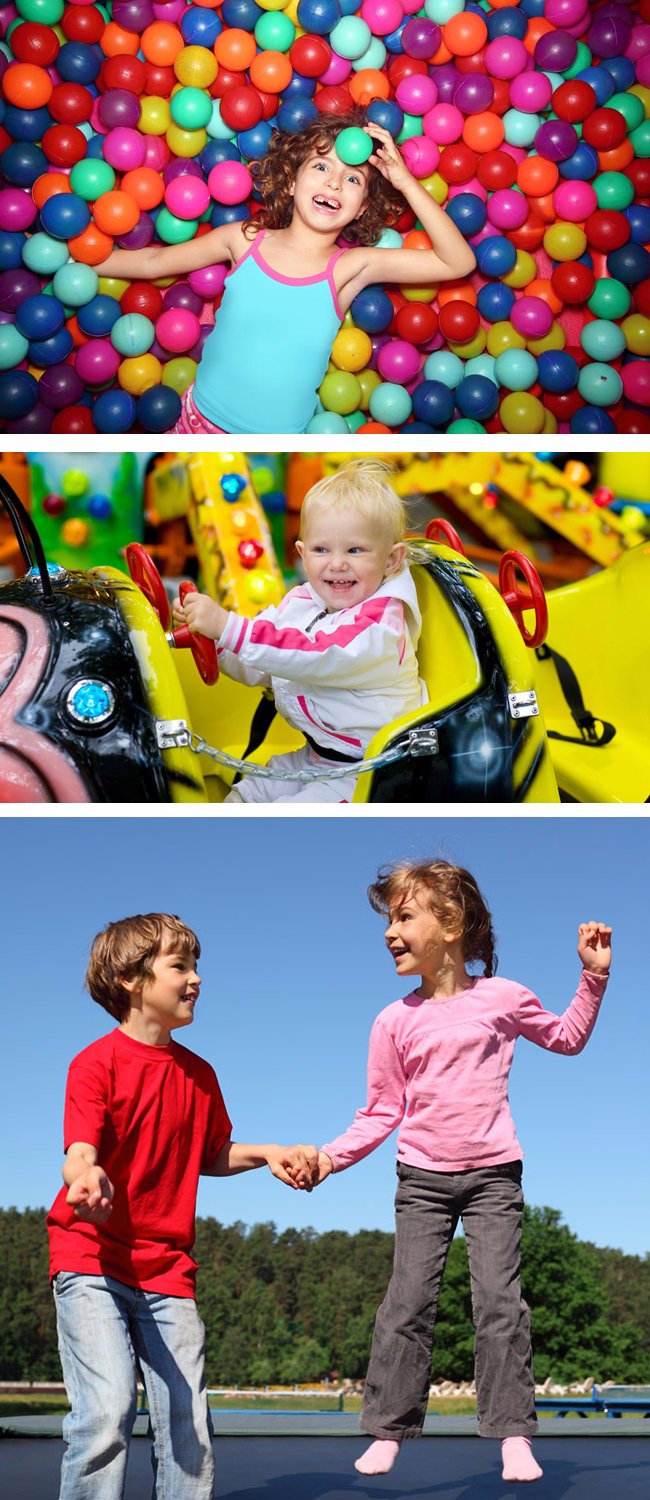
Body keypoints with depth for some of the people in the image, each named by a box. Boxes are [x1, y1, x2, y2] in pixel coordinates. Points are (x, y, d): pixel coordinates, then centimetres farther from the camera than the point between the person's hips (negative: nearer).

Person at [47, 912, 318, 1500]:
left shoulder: (199, 1075, 10)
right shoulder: (97, 1063, -8)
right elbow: (80, 1153, -21)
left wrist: (268, 1154, 4)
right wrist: (87, 1179, -44)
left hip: (168, 1269, 5)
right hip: (92, 1259, -5)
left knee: (188, 1423, 0)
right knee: (107, 1408, -19)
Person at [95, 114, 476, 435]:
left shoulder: (351, 268, -10)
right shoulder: (244, 240, -6)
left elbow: (458, 262, -17)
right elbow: (153, 262, 7)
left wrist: (406, 182, -22)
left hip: (281, 441, -1)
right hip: (202, 420, 2)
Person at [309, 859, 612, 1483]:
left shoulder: (503, 997, -3)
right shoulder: (395, 1021, -2)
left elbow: (567, 1038, 15)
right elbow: (382, 1111, 2)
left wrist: (593, 975, 3)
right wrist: (330, 1156, -10)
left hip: (493, 1175, -1)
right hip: (422, 1178, 1)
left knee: (499, 1301, -5)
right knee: (407, 1302, -1)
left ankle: (513, 1434, 3)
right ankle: (388, 1430, 9)